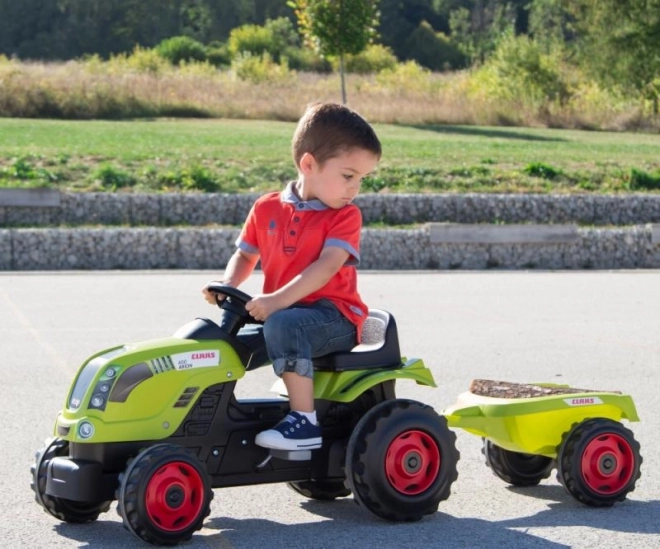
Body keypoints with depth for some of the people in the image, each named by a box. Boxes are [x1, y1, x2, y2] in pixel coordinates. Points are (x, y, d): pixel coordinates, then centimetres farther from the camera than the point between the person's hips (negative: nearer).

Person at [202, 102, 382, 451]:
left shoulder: (345, 216, -6)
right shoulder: (267, 209, 7)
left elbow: (326, 267, -20)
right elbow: (245, 255, 15)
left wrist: (278, 300, -31)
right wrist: (227, 286, -8)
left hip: (333, 317, -6)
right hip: (279, 311, 6)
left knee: (284, 326, -35)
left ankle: (305, 421, -32)